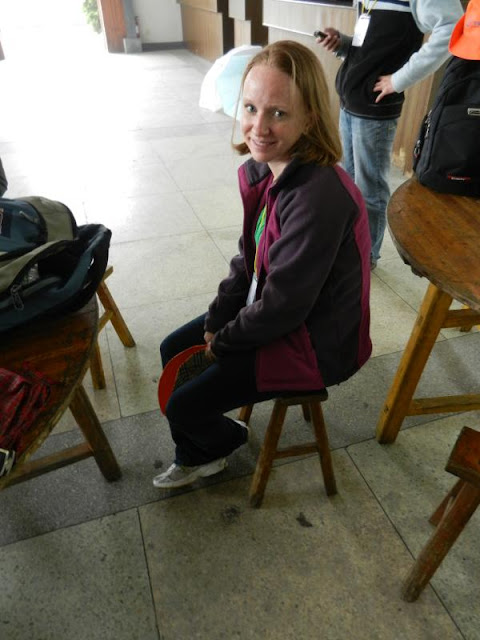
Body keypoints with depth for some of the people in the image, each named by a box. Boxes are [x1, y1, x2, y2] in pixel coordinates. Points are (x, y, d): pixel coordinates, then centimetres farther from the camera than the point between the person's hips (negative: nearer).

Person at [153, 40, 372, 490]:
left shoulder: (318, 198, -33)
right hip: (269, 309, 9)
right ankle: (196, 457, 36)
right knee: (173, 351, 15)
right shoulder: (263, 170, -5)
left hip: (310, 343, -8)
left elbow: (284, 305, -27)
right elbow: (248, 258, 5)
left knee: (183, 405, -3)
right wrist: (215, 321, -3)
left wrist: (223, 340, -11)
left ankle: (223, 440, 36)